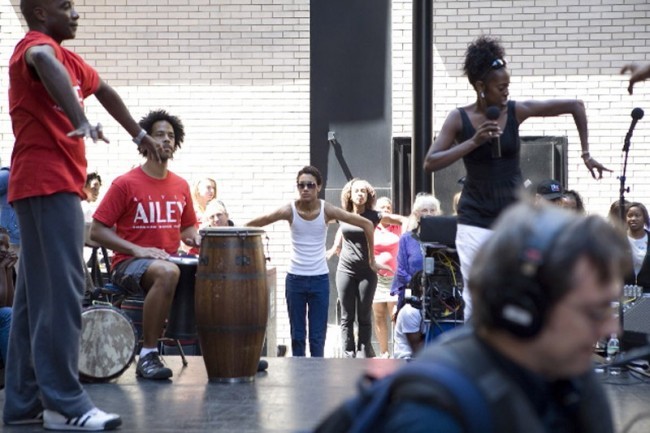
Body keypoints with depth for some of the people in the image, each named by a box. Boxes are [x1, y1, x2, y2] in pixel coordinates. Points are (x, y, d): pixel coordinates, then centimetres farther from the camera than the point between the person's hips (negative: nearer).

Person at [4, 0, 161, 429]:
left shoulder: (68, 58, 20)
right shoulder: (36, 45, -8)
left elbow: (104, 91, 37)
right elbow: (45, 63, -34)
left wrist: (139, 133, 44)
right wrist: (82, 121, -45)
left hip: (52, 184, 10)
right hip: (48, 184, -10)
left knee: (35, 295, 8)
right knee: (61, 292, -13)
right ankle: (65, 403, -13)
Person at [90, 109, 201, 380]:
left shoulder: (181, 186, 11)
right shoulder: (126, 184, -6)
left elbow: (187, 227, 24)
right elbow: (97, 231, -7)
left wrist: (194, 238, -1)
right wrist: (136, 250, -18)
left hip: (170, 260, 6)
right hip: (129, 264, -6)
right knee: (167, 273, -38)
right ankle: (148, 356, -32)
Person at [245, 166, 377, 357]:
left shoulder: (327, 211, -12)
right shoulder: (289, 210, -12)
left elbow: (367, 224, -6)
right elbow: (251, 225, -7)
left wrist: (371, 258, -2)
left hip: (320, 279, 0)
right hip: (295, 279, 0)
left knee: (318, 337, 1)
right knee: (297, 336, 6)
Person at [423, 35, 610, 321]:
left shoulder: (517, 111, -2)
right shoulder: (459, 119, -4)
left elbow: (575, 106, 4)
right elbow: (430, 164, -12)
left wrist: (586, 154, 3)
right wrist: (473, 142, -19)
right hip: (476, 220, -1)